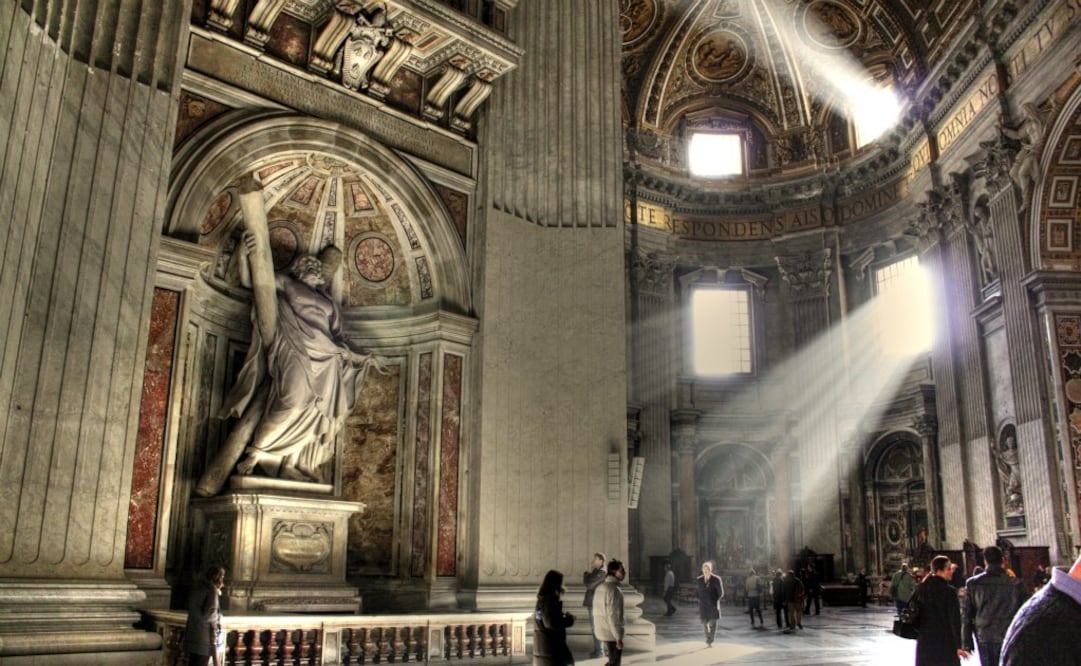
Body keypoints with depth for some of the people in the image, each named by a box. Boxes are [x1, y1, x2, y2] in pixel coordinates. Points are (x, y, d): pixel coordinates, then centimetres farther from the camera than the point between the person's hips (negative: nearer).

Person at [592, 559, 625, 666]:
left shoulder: (600, 587, 7)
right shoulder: (613, 589, -20)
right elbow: (613, 615, -22)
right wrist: (618, 637, -19)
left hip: (601, 630, 8)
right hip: (611, 633, -8)